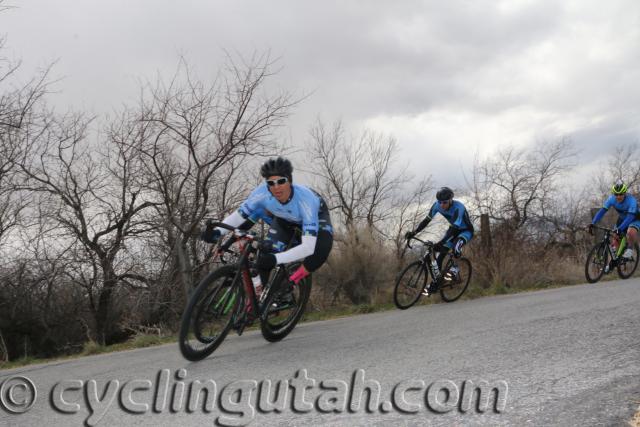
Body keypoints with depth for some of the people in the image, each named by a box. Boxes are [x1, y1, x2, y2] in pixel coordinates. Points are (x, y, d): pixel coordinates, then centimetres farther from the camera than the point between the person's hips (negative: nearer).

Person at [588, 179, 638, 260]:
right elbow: (602, 211, -24)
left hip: (635, 219, -5)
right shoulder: (611, 199, -22)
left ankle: (629, 249, -11)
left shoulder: (631, 200, -35)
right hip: (622, 218, 5)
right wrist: (592, 223, -37)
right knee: (616, 241, -5)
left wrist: (619, 229, -56)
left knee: (631, 232, -36)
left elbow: (630, 217, -43)